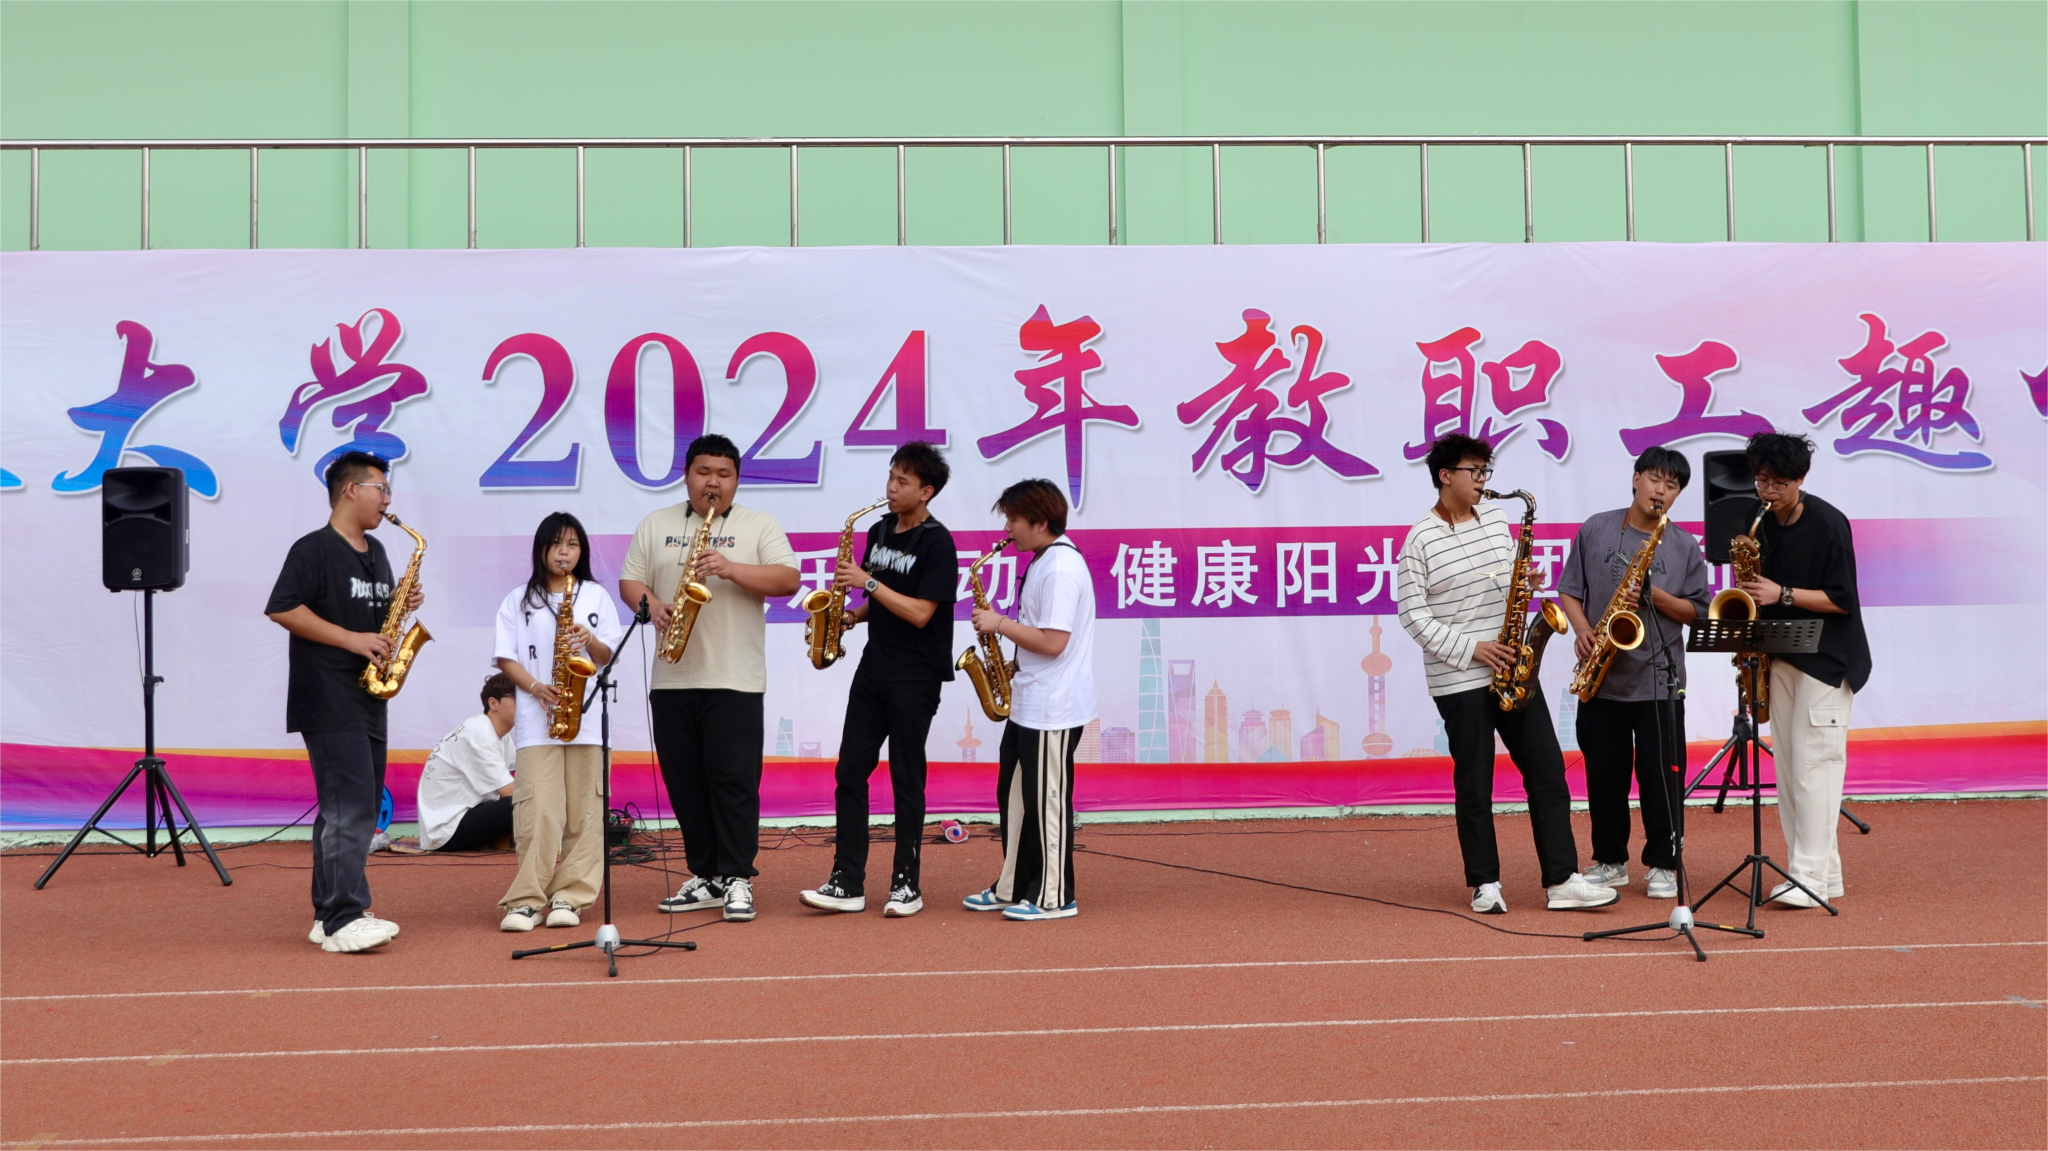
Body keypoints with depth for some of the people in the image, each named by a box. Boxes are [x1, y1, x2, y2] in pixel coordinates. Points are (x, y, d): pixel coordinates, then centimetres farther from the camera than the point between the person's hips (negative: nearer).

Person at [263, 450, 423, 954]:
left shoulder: (376, 553, 18)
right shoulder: (313, 549, -8)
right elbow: (283, 609, -16)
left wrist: (401, 607, 5)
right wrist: (350, 639, -19)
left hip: (368, 702, 9)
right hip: (328, 705, -9)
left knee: (354, 811, 11)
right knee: (350, 809, -16)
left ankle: (328, 915, 17)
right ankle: (344, 921, -17)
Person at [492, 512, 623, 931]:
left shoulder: (596, 597, 11)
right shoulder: (518, 601, 9)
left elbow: (609, 658, 9)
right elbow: (505, 657, 4)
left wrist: (590, 640, -13)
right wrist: (537, 687, -12)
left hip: (587, 717, 2)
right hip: (536, 720, -1)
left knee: (584, 812, -1)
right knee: (539, 810, -10)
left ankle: (569, 897, 5)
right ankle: (526, 900, -5)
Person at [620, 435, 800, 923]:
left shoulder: (758, 526, 5)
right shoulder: (655, 525, 14)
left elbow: (789, 580, -6)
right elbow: (629, 581, 10)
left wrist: (732, 568, -18)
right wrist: (653, 606, -11)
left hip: (734, 679, -4)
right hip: (671, 678, 4)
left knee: (734, 780, -7)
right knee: (684, 782, 7)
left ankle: (737, 880, -1)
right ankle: (705, 877, 15)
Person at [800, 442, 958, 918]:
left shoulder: (936, 542, -10)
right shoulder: (879, 531, 11)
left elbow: (919, 613, -18)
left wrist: (867, 582, -17)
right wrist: (850, 616, 2)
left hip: (915, 678, -7)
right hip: (874, 666, 7)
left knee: (906, 779, -1)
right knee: (850, 772, 2)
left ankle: (906, 883, 8)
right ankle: (847, 882, 5)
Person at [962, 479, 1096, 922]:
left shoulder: (1061, 568, -19)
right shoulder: (1043, 562, 14)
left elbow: (1053, 641, -25)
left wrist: (1000, 624, -16)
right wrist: (1013, 664, 10)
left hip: (1053, 710, -10)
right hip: (1028, 704, 10)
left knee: (1047, 800, -2)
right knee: (1014, 795, 15)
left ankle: (1054, 897, 7)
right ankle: (1012, 887, 24)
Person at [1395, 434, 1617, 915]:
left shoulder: (1497, 520, 10)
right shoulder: (1421, 539, -8)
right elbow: (1414, 616, -11)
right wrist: (1471, 649, -16)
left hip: (1514, 670, 6)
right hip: (1459, 680, -6)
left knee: (1547, 771, 1)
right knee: (1474, 784, 2)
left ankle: (1562, 880, 4)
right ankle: (1485, 885, 14)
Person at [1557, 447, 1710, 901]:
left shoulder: (1685, 547, 3)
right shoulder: (1595, 530, 5)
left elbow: (1696, 611, 2)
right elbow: (1569, 591, 8)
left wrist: (1654, 596, -14)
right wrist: (1583, 630, -9)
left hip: (1659, 681, -1)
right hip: (1601, 678, 1)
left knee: (1661, 775, -2)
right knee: (1604, 774, 9)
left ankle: (1662, 866, 11)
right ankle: (1610, 861, 22)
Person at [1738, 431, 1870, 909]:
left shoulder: (1828, 524, -12)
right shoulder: (1765, 528, 8)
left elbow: (1842, 600, -14)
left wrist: (1782, 593, -22)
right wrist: (1754, 590, -2)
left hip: (1825, 661, -7)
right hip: (1781, 657, 7)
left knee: (1814, 761, -11)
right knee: (1788, 766, 6)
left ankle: (1812, 875, -11)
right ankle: (1823, 871, 13)